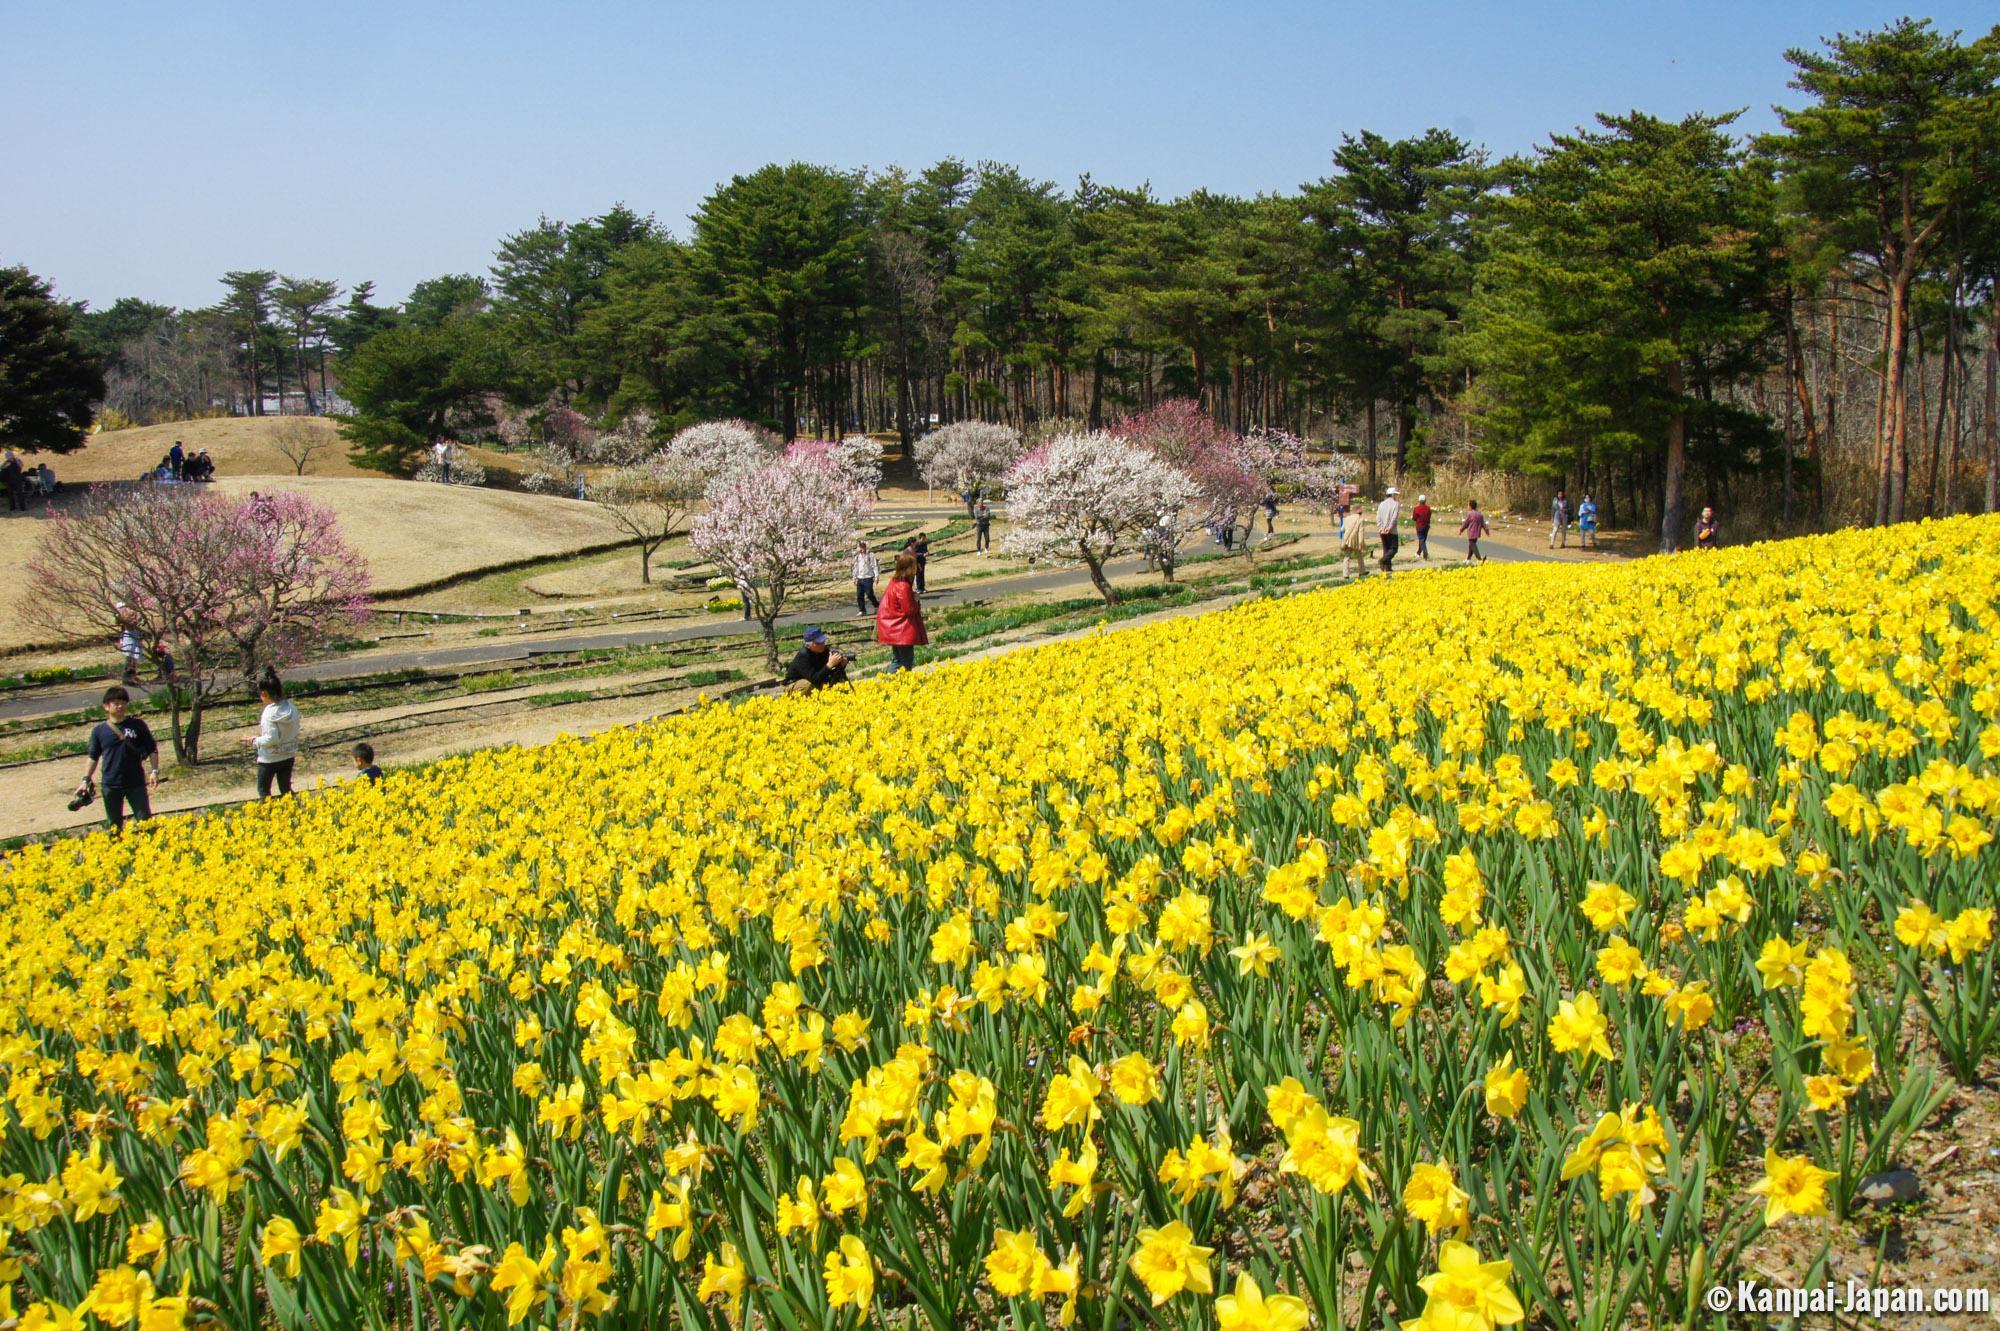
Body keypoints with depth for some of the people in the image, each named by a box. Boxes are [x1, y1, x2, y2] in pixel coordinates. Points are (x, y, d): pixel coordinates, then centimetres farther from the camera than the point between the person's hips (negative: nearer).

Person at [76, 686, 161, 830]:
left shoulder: (138, 725, -2)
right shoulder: (99, 730, 1)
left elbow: (152, 750, 3)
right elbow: (94, 757, 9)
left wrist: (154, 771, -8)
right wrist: (86, 780, 3)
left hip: (136, 783, -1)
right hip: (110, 786, 1)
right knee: (114, 825, 11)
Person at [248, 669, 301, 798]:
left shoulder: (270, 712, -23)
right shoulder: (292, 708, -3)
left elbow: (271, 739, -26)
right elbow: (295, 734, 5)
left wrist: (256, 741, -10)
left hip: (270, 759, -6)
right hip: (288, 756, 6)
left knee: (263, 790, 11)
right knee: (286, 788, 17)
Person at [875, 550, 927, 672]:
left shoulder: (895, 581, 5)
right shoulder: (904, 586, -23)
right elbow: (909, 610, -20)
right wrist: (918, 604, -4)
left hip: (894, 629, 9)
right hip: (903, 632, -9)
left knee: (898, 660, 16)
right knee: (906, 663, -2)